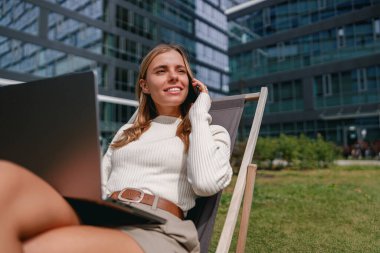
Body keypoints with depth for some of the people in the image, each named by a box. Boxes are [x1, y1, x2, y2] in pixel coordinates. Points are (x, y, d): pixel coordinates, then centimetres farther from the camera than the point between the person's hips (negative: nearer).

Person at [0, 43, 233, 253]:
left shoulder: (212, 132, 14)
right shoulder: (127, 132, 26)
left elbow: (207, 183, -8)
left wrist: (199, 114, 3)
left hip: (158, 231, -4)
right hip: (102, 220, 5)